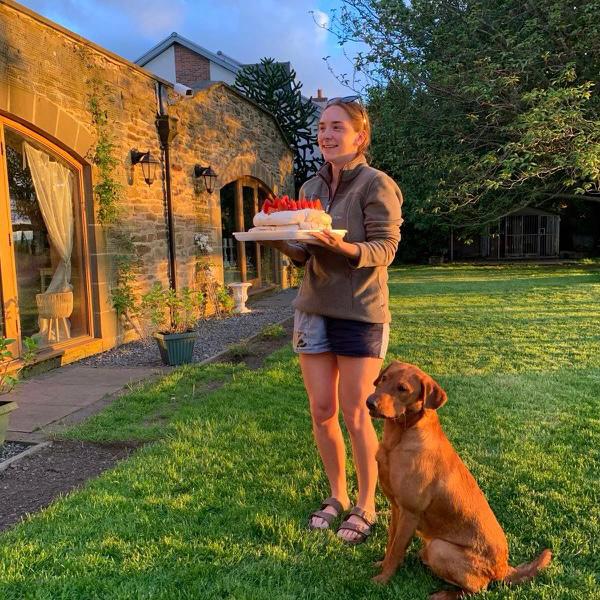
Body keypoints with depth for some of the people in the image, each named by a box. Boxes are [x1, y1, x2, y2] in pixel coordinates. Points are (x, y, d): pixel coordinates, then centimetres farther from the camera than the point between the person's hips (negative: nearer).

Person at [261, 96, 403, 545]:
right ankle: (337, 494, 30)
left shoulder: (376, 184, -7)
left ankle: (366, 505, 22)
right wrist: (281, 240, -10)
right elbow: (305, 254, 11)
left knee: (354, 415, 1)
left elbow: (385, 248, -14)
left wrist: (343, 246, -32)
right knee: (322, 413, 10)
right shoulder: (311, 188, 12)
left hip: (360, 313, -5)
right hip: (314, 309, 6)